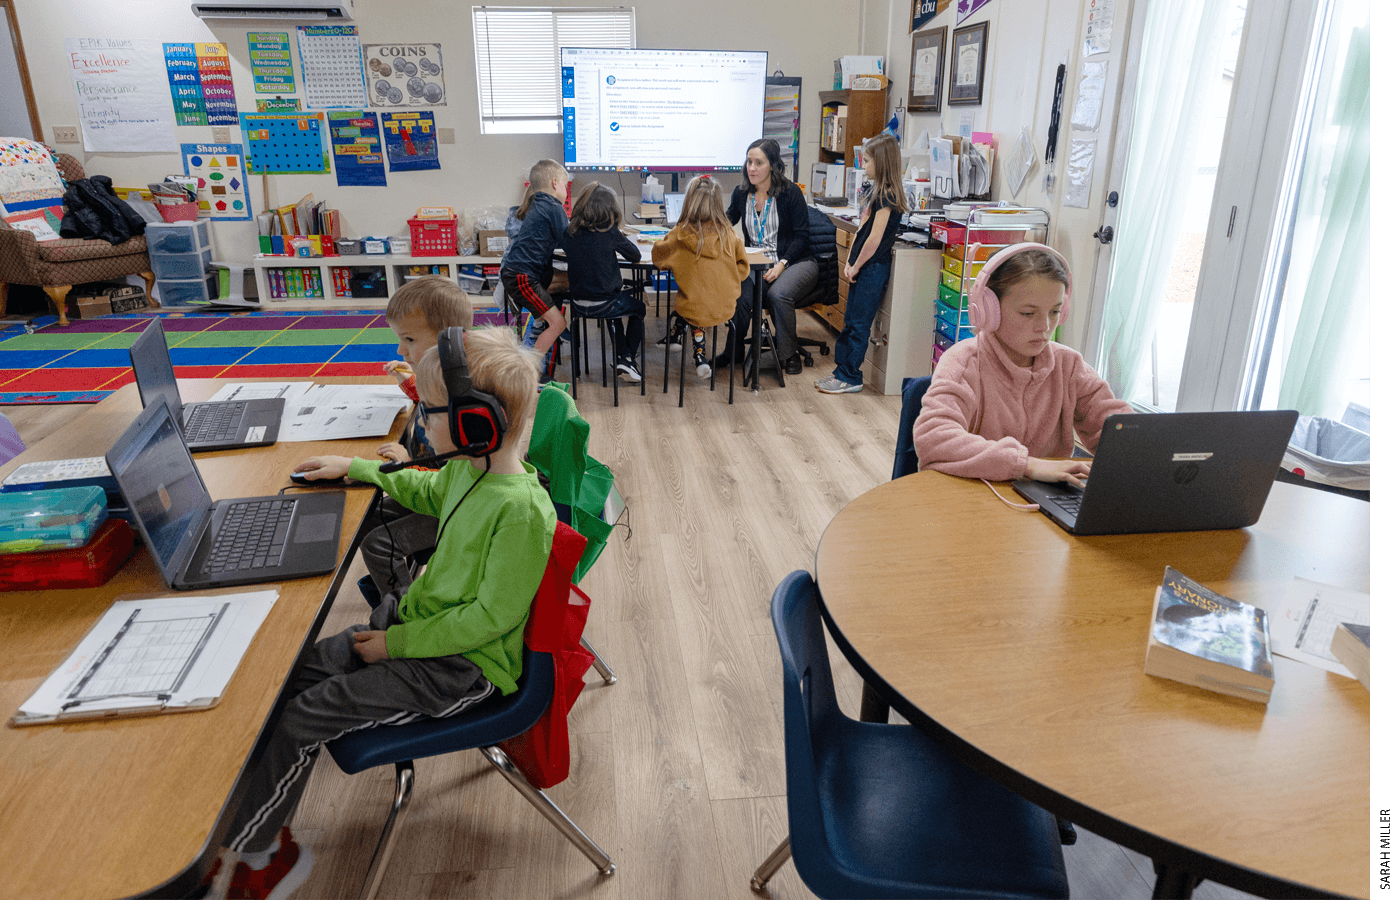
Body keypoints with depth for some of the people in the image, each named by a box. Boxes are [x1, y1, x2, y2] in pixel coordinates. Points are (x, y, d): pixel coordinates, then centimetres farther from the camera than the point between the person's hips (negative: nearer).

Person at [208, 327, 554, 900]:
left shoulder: (522, 510, -29)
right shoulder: (464, 468, 0)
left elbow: (490, 616, -25)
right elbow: (425, 491, 25)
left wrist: (400, 643, -18)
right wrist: (354, 468, 28)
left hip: (464, 664, -9)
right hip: (417, 616, 9)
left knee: (299, 719, -9)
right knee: (297, 675, 3)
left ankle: (247, 847, 19)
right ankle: (266, 839, 19)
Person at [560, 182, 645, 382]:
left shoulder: (570, 232, -2)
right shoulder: (609, 232, -15)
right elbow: (636, 256, -5)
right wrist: (621, 242, 15)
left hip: (578, 302, 5)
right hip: (602, 304, -5)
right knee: (639, 308, 24)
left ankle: (621, 355, 35)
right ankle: (628, 360, 18)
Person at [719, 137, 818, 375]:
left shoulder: (791, 192, -7)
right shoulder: (741, 192, 6)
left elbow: (801, 236, -7)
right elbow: (731, 218, 27)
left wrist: (782, 264, -18)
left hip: (795, 261, -3)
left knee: (778, 294, -35)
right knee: (740, 295, -29)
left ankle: (789, 355, -12)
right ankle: (732, 351, -5)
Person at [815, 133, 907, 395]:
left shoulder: (886, 197, -16)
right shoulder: (877, 191, 13)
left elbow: (874, 239, -20)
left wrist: (856, 266, -11)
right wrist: (850, 262, 6)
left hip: (873, 268, -9)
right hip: (864, 268, 9)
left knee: (859, 324, -3)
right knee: (850, 322, 13)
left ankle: (851, 378, 6)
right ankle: (843, 371, 22)